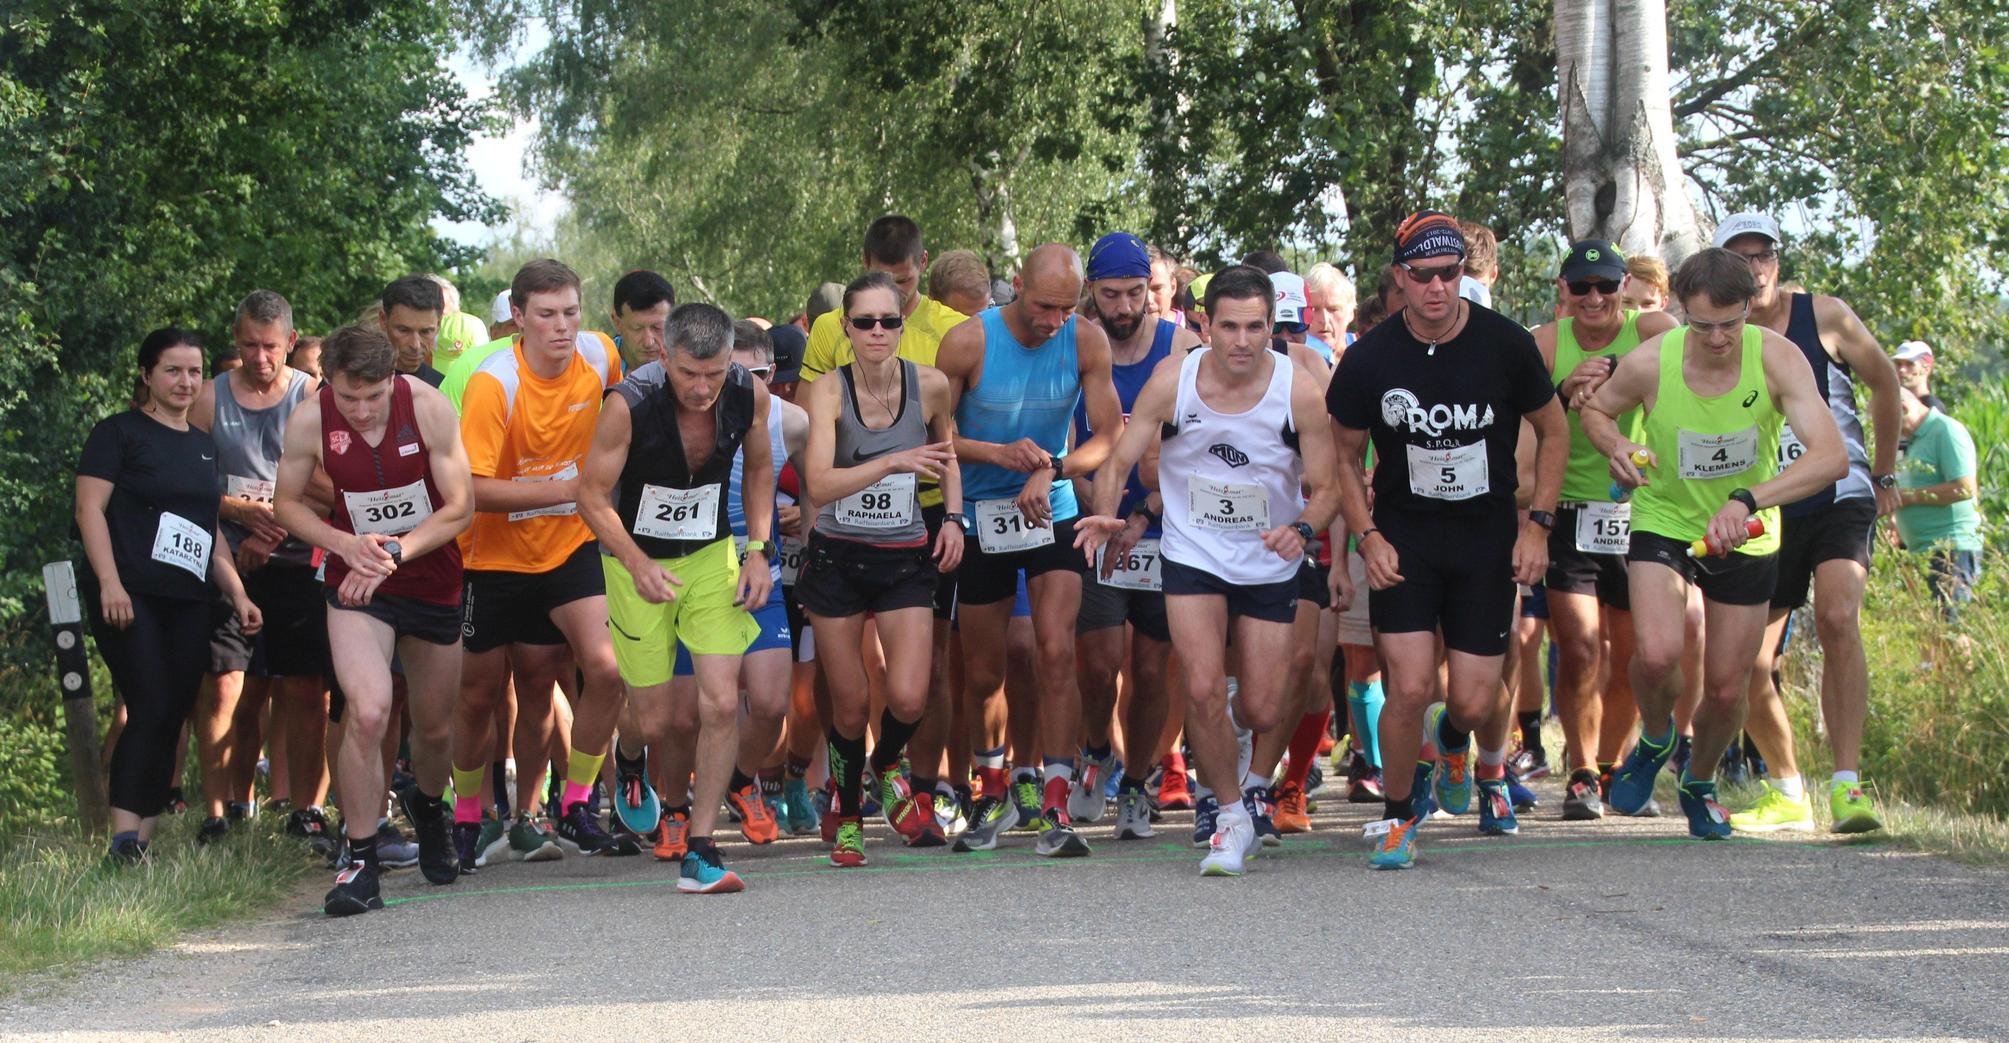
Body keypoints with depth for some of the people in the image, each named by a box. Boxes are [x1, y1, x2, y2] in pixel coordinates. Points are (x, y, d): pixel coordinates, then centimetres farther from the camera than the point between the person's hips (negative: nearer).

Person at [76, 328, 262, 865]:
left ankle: (143, 839, 3)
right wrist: (109, 583, -17)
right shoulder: (118, 432, 1)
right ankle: (124, 835, -18)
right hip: (130, 596, -6)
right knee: (151, 708, -16)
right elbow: (90, 507, -7)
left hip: (189, 601, 6)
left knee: (173, 716, 0)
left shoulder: (204, 445, 20)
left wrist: (237, 593, 16)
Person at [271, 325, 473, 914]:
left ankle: (428, 807, 49)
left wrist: (394, 553, -18)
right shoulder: (310, 421, -15)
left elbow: (460, 507, -9)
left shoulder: (429, 407, -16)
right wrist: (345, 544, -15)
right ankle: (360, 861, -11)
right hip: (357, 585, -1)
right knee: (368, 712, -23)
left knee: (435, 727, 14)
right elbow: (287, 503, 1)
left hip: (433, 582, 2)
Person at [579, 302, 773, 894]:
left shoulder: (749, 395, -14)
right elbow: (593, 495, -16)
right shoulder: (630, 404, -25)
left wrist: (758, 550, -1)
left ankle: (699, 851, -1)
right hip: (637, 559, -2)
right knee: (653, 709, 1)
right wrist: (636, 564, -28)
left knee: (721, 703, -9)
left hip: (713, 556, 3)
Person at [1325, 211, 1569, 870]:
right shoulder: (1369, 358, -9)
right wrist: (1368, 537, -6)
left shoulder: (1505, 344, -10)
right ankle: (1399, 815, 11)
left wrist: (1538, 524, -2)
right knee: (1409, 689, -13)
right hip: (1403, 536, 0)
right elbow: (1346, 457, 6)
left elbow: (1553, 432, 5)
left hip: (1488, 537, 1)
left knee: (1474, 703, -2)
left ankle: (1451, 739, 37)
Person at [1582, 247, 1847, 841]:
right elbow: (1595, 409, 3)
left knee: (1727, 687, 7)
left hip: (1745, 538, 1)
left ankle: (1700, 783, 40)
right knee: (1656, 656, -25)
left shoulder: (1777, 359, -23)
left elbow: (1831, 456, -34)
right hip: (1663, 521, -1)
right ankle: (1656, 741, 10)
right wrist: (1615, 446, -21)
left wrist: (1746, 500, -46)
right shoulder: (1650, 362, -21)